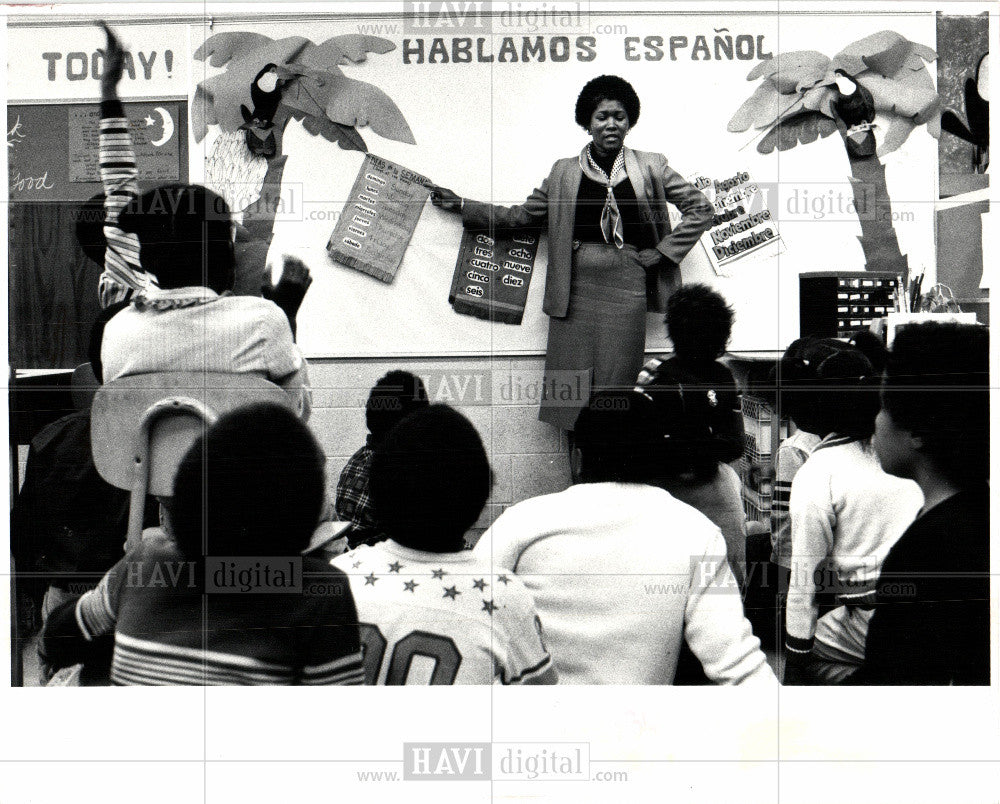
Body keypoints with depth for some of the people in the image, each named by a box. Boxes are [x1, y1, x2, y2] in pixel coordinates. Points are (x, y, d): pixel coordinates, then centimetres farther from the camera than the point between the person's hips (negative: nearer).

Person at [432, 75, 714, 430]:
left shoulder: (651, 167, 9)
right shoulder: (564, 172, 12)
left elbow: (701, 209, 10)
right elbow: (522, 216, 16)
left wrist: (661, 253, 2)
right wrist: (462, 206, 13)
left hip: (625, 286, -1)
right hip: (574, 287, 1)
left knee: (616, 388, -3)